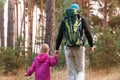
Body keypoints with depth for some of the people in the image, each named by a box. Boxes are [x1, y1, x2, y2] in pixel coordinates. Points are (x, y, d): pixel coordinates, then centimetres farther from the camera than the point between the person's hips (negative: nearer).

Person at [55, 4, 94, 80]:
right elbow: (87, 32, -4)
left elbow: (59, 36, 6)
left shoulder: (64, 21, 10)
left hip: (68, 48, 1)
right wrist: (91, 45, 2)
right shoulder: (81, 19, 6)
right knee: (81, 71, 10)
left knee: (72, 72, 9)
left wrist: (57, 48, 12)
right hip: (79, 47, -1)